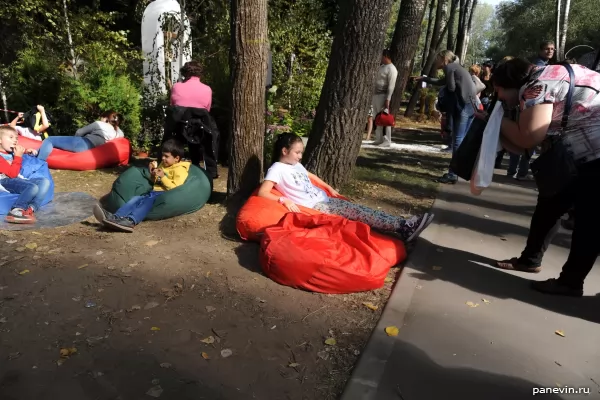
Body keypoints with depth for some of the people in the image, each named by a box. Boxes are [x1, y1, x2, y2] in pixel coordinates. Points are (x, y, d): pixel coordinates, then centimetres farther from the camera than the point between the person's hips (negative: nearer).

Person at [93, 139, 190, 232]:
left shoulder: (180, 170, -3)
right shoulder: (163, 164, 24)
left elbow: (175, 189, -14)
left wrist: (163, 177, -17)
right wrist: (152, 174, 11)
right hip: (154, 192, 8)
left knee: (147, 201, -35)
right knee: (135, 199, -17)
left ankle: (130, 221, -58)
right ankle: (115, 217, -39)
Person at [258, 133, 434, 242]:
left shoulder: (296, 165, 16)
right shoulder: (277, 169, -9)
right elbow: (262, 192, -19)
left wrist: (329, 188, 28)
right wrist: (284, 200, -30)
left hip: (325, 199, 8)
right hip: (314, 207, -8)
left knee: (357, 208, -12)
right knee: (355, 212, -21)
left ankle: (403, 226, -21)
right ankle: (402, 227, -27)